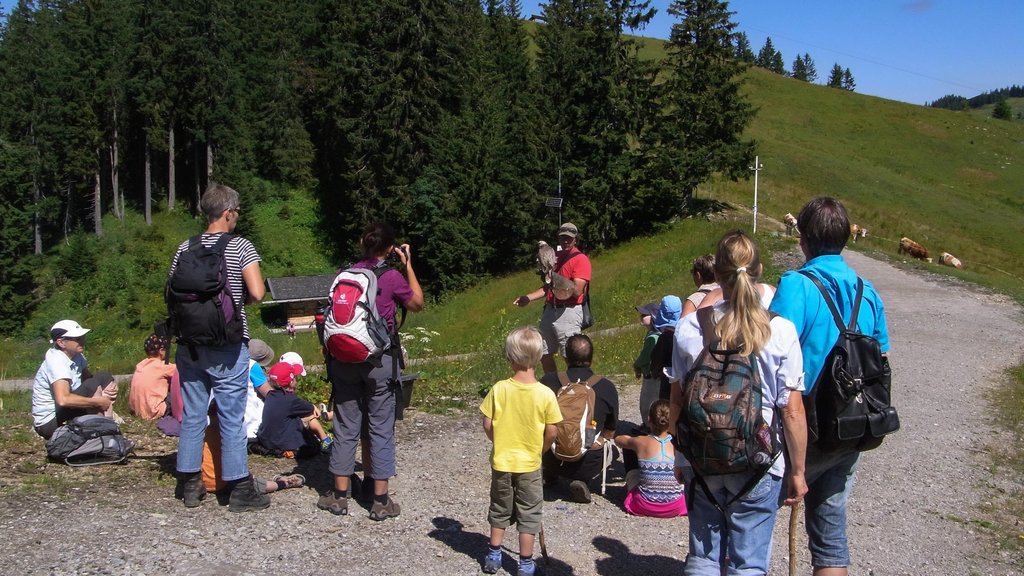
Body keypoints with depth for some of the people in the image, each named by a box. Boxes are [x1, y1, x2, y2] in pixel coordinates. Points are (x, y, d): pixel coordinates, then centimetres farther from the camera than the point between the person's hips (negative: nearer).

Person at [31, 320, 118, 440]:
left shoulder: (77, 356, -1)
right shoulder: (56, 361, -25)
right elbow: (63, 399, -38)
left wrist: (109, 386, -8)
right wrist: (98, 402, -28)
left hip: (66, 412, 9)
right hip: (49, 423, -9)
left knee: (105, 378, 1)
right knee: (92, 386, -24)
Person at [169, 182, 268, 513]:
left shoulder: (185, 248, 4)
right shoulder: (240, 246, -9)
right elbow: (257, 293, -17)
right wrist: (241, 300, 3)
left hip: (190, 345, 5)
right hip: (228, 348, -4)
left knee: (192, 416, 13)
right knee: (232, 418, 3)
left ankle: (190, 486, 23)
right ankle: (239, 489, 11)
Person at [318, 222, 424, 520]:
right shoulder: (392, 277, -9)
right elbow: (417, 303, 8)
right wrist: (408, 265, 11)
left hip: (344, 359, 3)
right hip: (379, 361, -3)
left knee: (346, 426, 12)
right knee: (381, 428, 6)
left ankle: (339, 495, 19)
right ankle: (380, 500, 10)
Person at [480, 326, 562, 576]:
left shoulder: (499, 389, -13)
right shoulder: (545, 394, -16)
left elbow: (487, 425, -8)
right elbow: (551, 432, -10)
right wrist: (539, 450, 9)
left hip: (501, 461, 2)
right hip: (530, 464, -1)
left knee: (500, 509, 20)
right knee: (529, 514, 12)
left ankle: (493, 556, 30)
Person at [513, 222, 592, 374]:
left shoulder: (581, 259, -7)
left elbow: (576, 290, -17)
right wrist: (528, 298, 14)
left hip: (569, 312, -8)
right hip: (550, 310, 8)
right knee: (544, 354, 12)